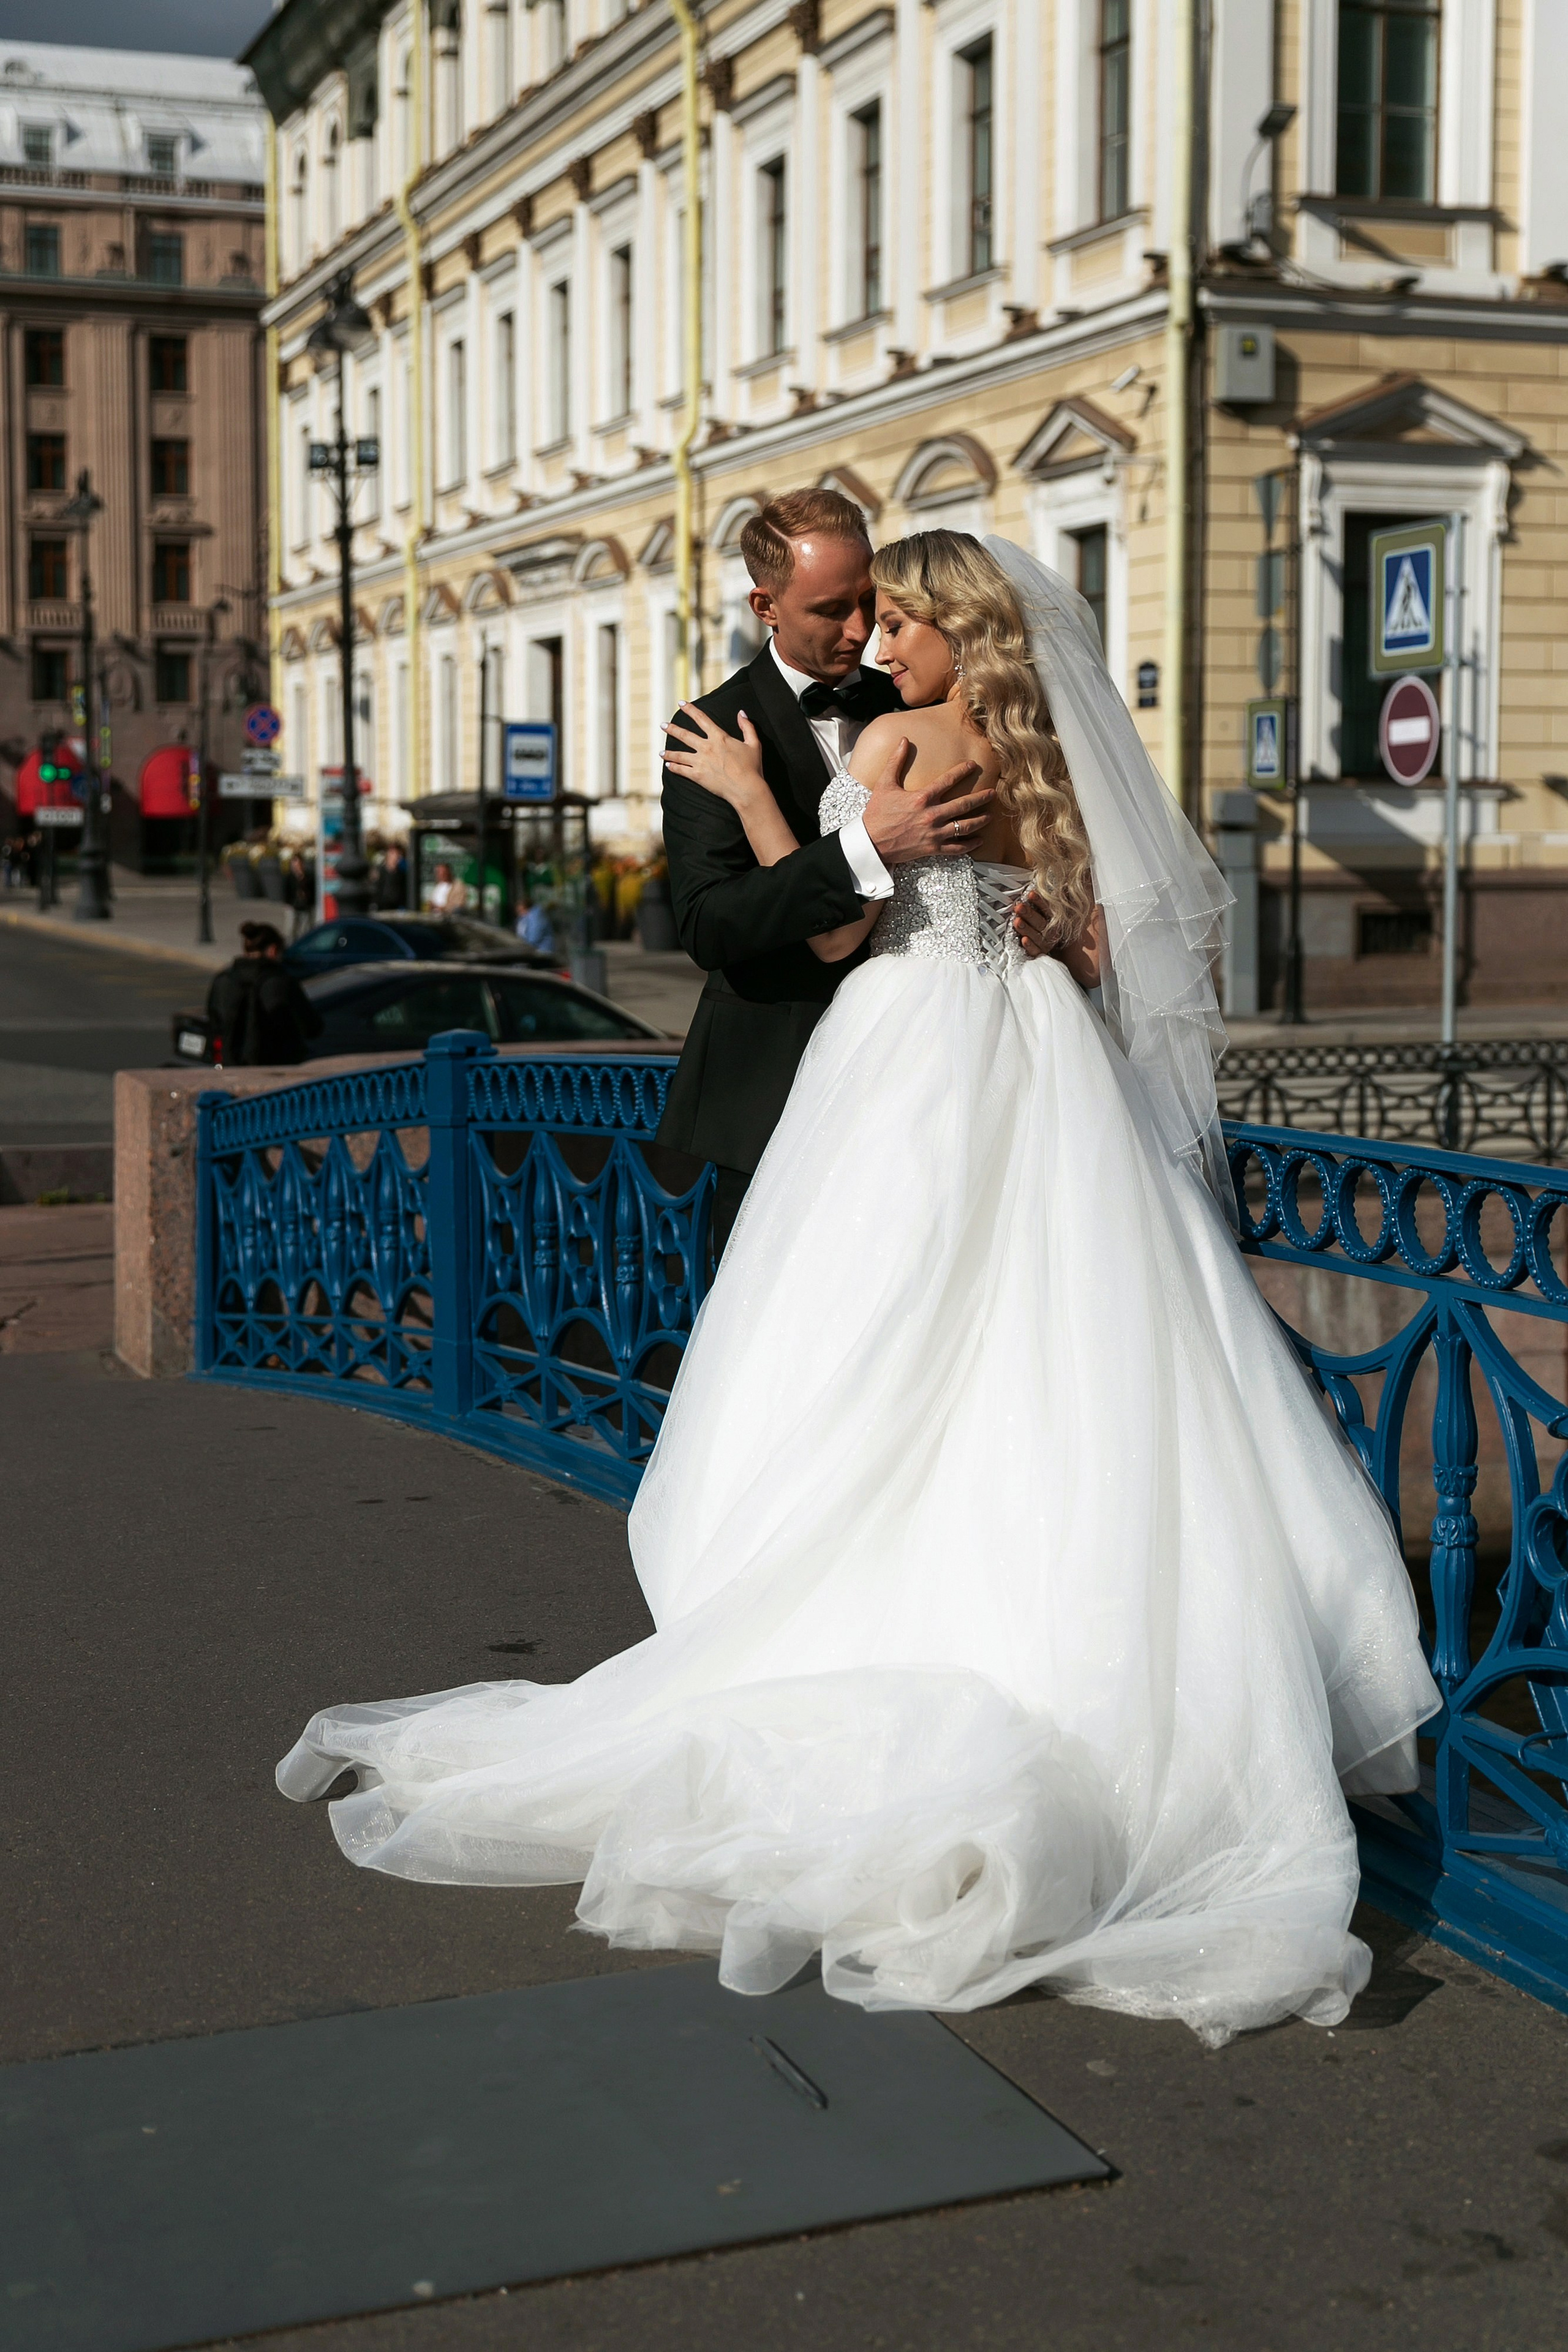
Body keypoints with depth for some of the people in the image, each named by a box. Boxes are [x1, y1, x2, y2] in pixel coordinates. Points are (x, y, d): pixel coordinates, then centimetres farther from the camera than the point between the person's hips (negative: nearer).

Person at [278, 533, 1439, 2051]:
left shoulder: (897, 739, -7)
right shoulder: (1045, 754, 11)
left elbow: (835, 926, -8)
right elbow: (1092, 945, 12)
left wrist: (746, 789, -2)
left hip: (915, 1057, -6)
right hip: (1038, 1073, 7)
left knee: (883, 1384, -1)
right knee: (1057, 1381, 5)